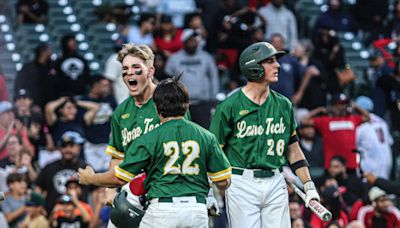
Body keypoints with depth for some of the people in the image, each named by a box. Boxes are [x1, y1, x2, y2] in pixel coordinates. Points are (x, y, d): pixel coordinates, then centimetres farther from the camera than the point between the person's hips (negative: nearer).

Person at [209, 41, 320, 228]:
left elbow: (293, 149, 16)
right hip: (242, 184, -5)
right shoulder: (229, 106, -4)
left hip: (276, 184, 5)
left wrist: (309, 186, 10)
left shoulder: (283, 105, 11)